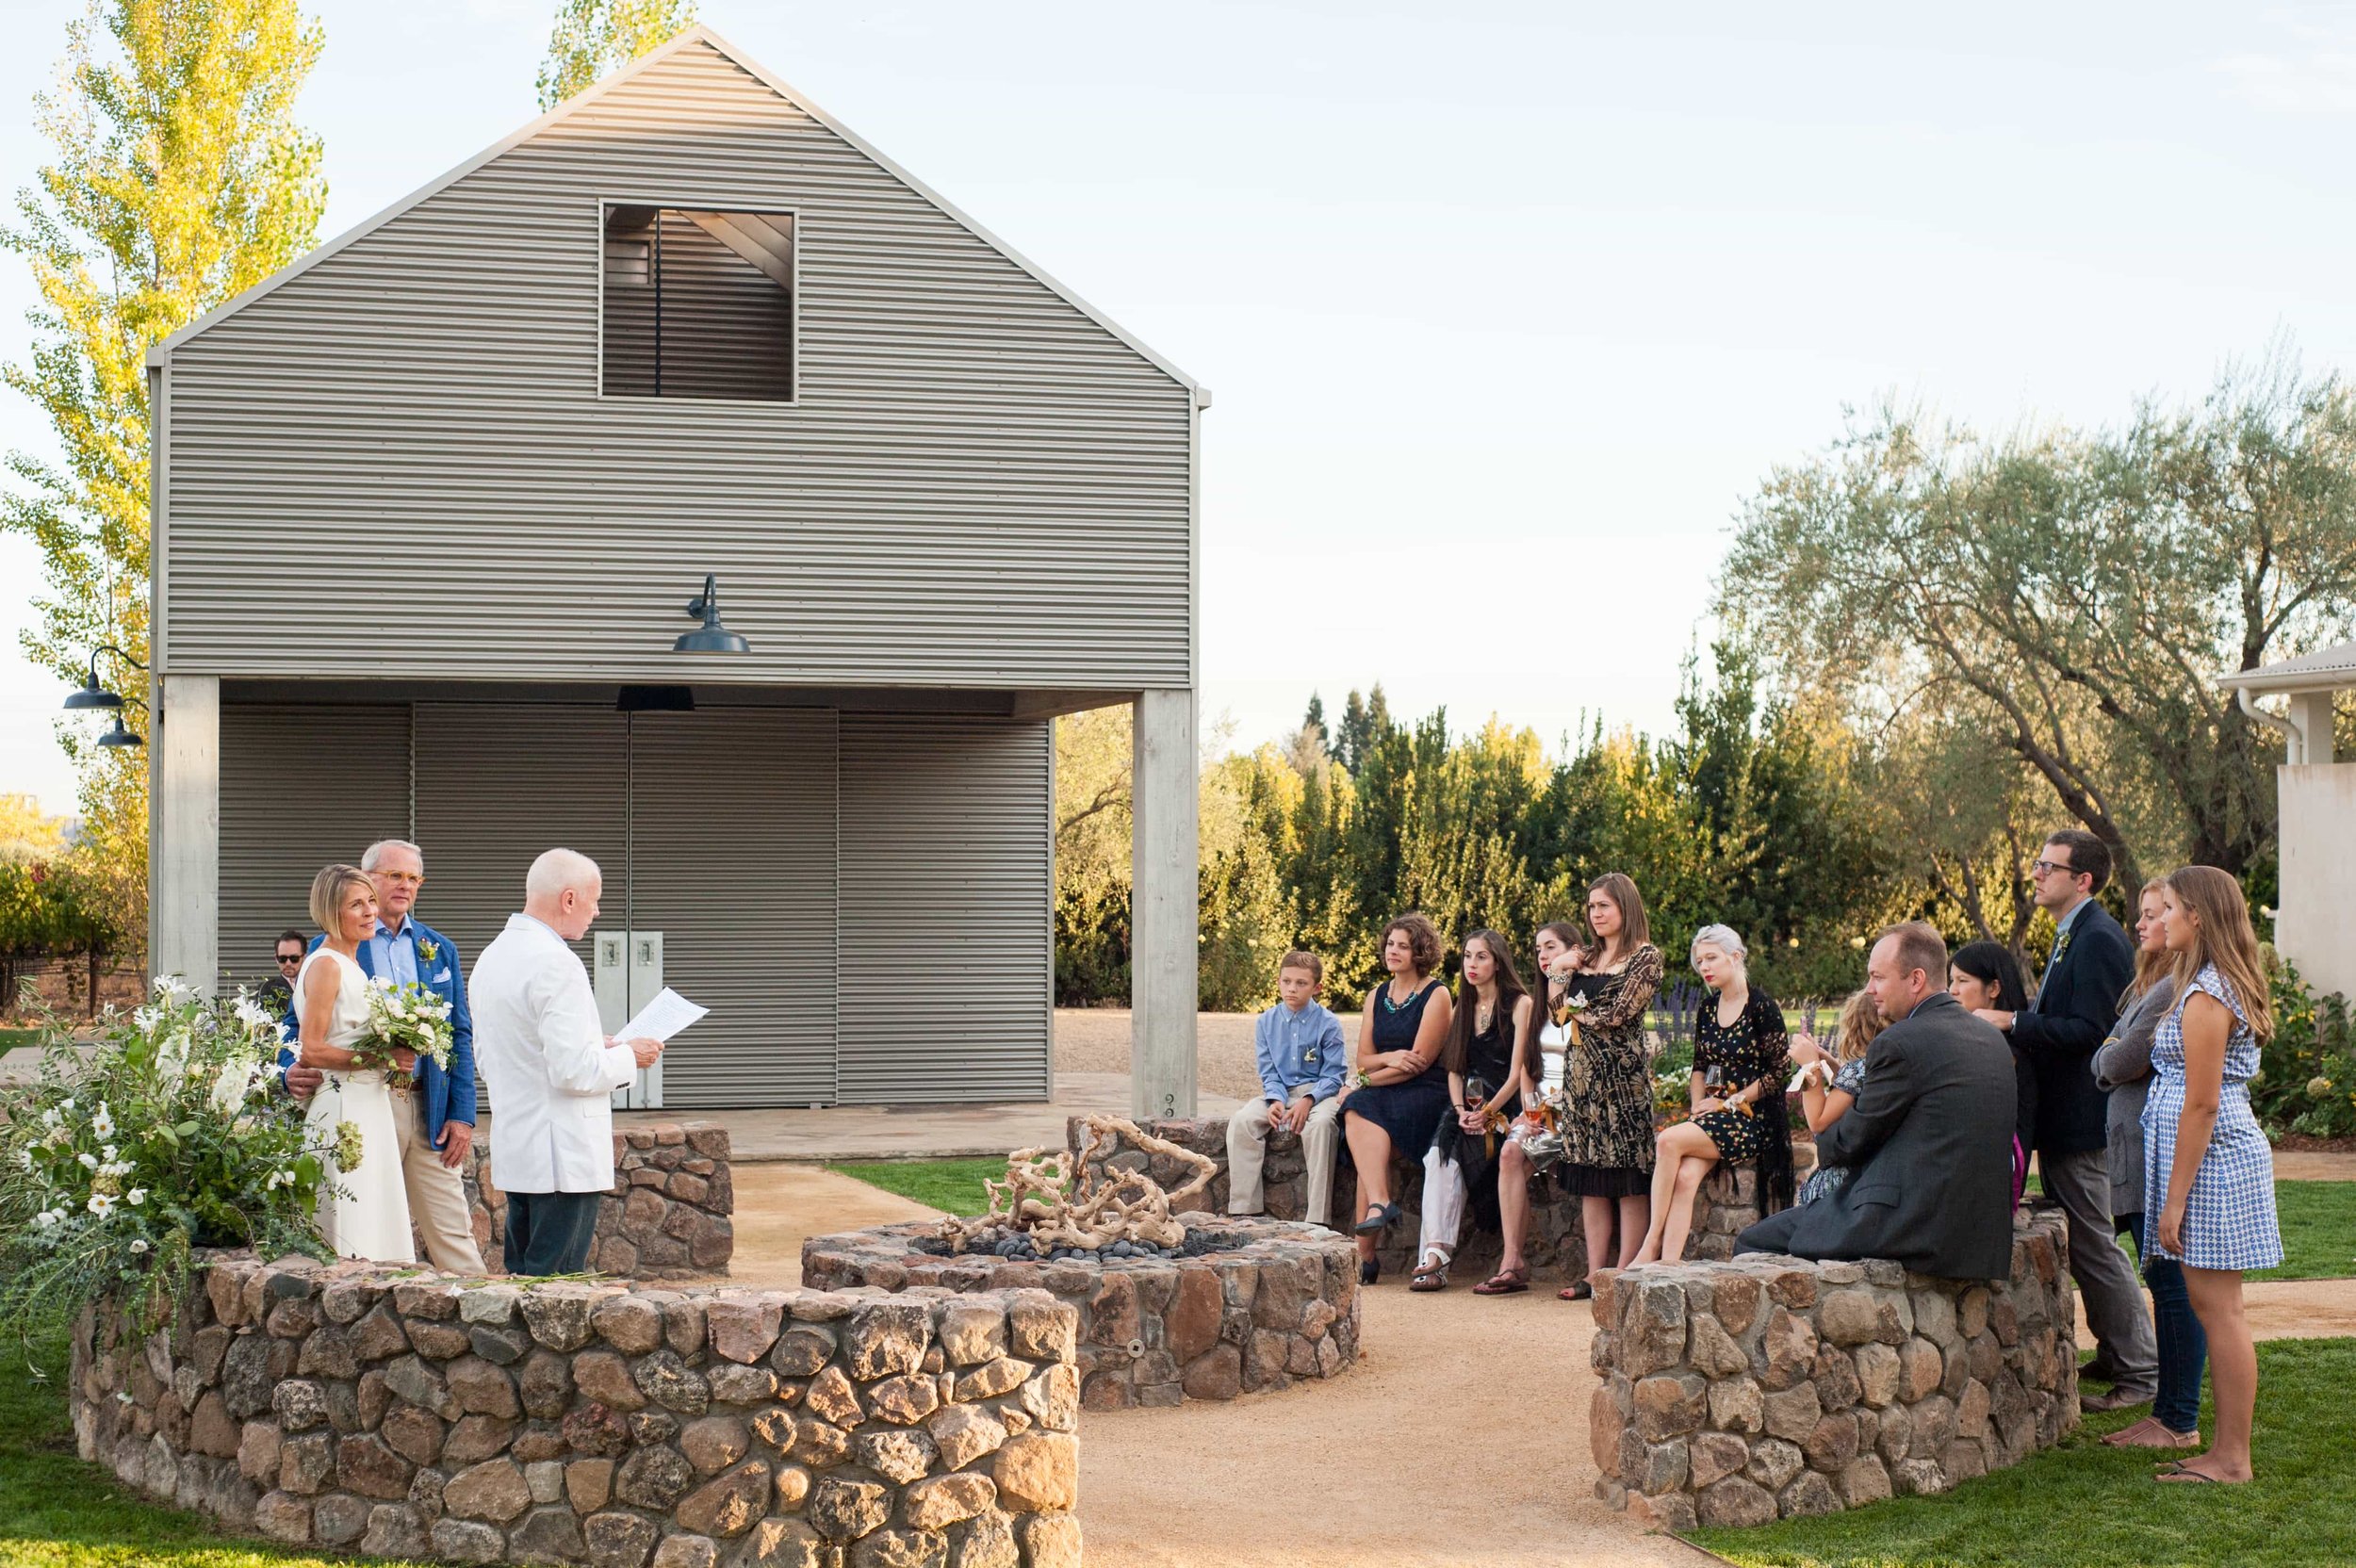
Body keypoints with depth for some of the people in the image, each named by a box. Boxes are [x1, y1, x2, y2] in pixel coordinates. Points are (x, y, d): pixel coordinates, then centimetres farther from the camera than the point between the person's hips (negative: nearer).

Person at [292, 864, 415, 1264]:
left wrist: (395, 1055, 9)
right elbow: (311, 1050, -17)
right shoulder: (326, 965, -10)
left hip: (369, 1107, 9)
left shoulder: (352, 965, 17)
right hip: (340, 1109, -9)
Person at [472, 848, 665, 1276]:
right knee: (557, 1285, -6)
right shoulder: (556, 963, -18)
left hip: (514, 1151, 9)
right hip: (562, 1158, -9)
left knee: (523, 1275, 13)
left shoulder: (492, 956, 11)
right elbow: (573, 1070, -23)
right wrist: (629, 1057, -5)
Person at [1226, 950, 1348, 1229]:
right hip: (1280, 1093, 4)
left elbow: (1333, 1075, -6)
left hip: (1319, 1092, -4)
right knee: (1241, 1121, -24)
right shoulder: (1266, 1022, 6)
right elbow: (1268, 1072, 6)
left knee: (1320, 1124, -37)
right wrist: (1276, 1100, -15)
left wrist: (1308, 1101, -23)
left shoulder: (1328, 1023, -4)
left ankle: (1318, 1218, -35)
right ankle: (1244, 1209, -20)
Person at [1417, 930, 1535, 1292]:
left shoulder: (1519, 1004, -1)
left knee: (1452, 1154, -28)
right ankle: (1435, 1252, -36)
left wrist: (1487, 1112, -18)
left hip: (1505, 1107, -4)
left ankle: (1437, 1255, -28)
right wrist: (1461, 1111, -6)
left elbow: (1516, 1073, -8)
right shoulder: (1463, 1008, 18)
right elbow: (1454, 1069, 12)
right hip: (1469, 1107, 4)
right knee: (1440, 1155, -26)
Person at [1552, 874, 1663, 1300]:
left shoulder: (1646, 957, -2)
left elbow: (1618, 1015, -11)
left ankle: (1625, 1276, -5)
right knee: (1590, 1178, 4)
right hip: (1582, 1071, 6)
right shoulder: (1586, 956, 17)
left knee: (1629, 1177, -5)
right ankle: (1595, 1275, 5)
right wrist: (1560, 970, 2)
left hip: (1621, 1070, -6)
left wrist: (1579, 1009, 2)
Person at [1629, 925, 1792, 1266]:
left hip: (1751, 1118, -6)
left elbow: (1779, 1072, -8)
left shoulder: (1762, 1007, -6)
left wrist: (1730, 1103, -10)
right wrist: (1698, 1108, 3)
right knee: (1685, 1177, -25)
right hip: (1711, 1115, 6)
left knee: (1669, 1141, -28)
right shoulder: (1707, 1012, 14)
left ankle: (1653, 1244, -22)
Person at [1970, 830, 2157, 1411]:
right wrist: (2020, 1019, 7)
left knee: (2093, 1244, -5)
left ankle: (2141, 1372, 2)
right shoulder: (2073, 936, 15)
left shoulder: (2098, 940, -18)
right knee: (2082, 1245, 17)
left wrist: (2012, 1021, -24)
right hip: (2061, 1119, 11)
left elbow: (2088, 1030, -25)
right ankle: (2115, 1356, 26)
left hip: (2080, 1120, -11)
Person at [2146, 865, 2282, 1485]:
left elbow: (2201, 1104, -19)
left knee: (2218, 1308, -6)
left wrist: (2175, 1199, -18)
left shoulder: (2205, 998, -17)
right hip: (2228, 1150, 10)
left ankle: (2233, 1459, -1)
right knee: (2209, 1306, 12)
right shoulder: (2226, 988, 15)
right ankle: (2225, 1451, 17)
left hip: (2211, 1157, -10)